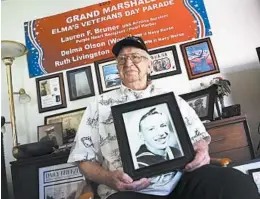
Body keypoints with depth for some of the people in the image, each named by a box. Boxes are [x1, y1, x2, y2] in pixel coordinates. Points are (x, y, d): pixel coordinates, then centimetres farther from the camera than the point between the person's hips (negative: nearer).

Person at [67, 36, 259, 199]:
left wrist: (201, 149, -3)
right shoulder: (100, 104, 13)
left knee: (237, 182, -26)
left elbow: (199, 136, 21)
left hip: (182, 180, 3)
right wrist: (109, 178, -10)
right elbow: (85, 159, 10)